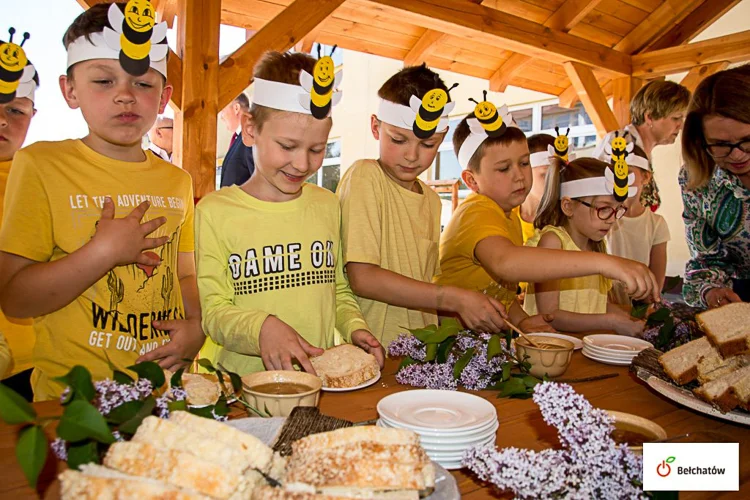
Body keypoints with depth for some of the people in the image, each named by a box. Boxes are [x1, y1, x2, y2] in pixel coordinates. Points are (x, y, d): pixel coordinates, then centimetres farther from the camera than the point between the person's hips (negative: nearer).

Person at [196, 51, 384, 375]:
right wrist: (261, 327, -22)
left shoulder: (328, 206, 11)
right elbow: (212, 310, -4)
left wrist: (355, 328, -1)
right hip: (241, 385, -1)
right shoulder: (214, 212, -3)